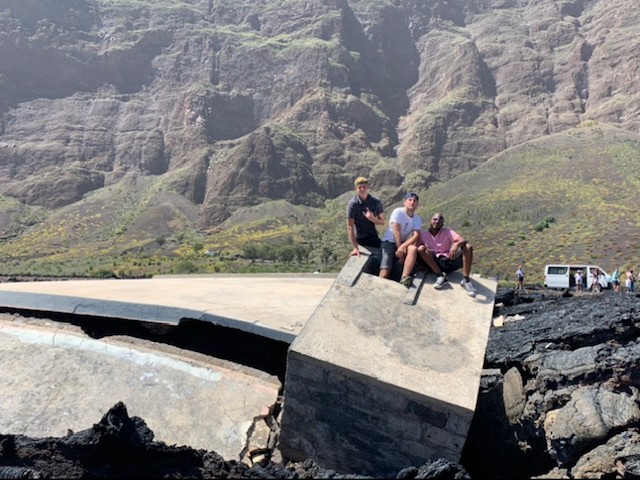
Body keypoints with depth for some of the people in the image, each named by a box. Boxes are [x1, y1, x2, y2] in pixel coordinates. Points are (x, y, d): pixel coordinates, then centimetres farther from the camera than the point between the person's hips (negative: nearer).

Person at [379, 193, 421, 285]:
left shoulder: (417, 219, 2)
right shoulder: (398, 212, -11)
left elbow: (416, 236, -14)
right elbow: (396, 232, -17)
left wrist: (402, 247, -31)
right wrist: (400, 250, -21)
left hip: (403, 243, 3)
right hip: (389, 241, -3)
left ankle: (404, 279, -41)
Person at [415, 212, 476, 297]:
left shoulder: (447, 231, 0)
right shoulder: (423, 235, 4)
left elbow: (463, 240, -15)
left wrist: (456, 244, -38)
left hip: (450, 261, 0)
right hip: (435, 264, 1)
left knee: (468, 247, -22)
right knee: (421, 249, -23)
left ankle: (465, 280, -21)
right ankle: (440, 276, -20)